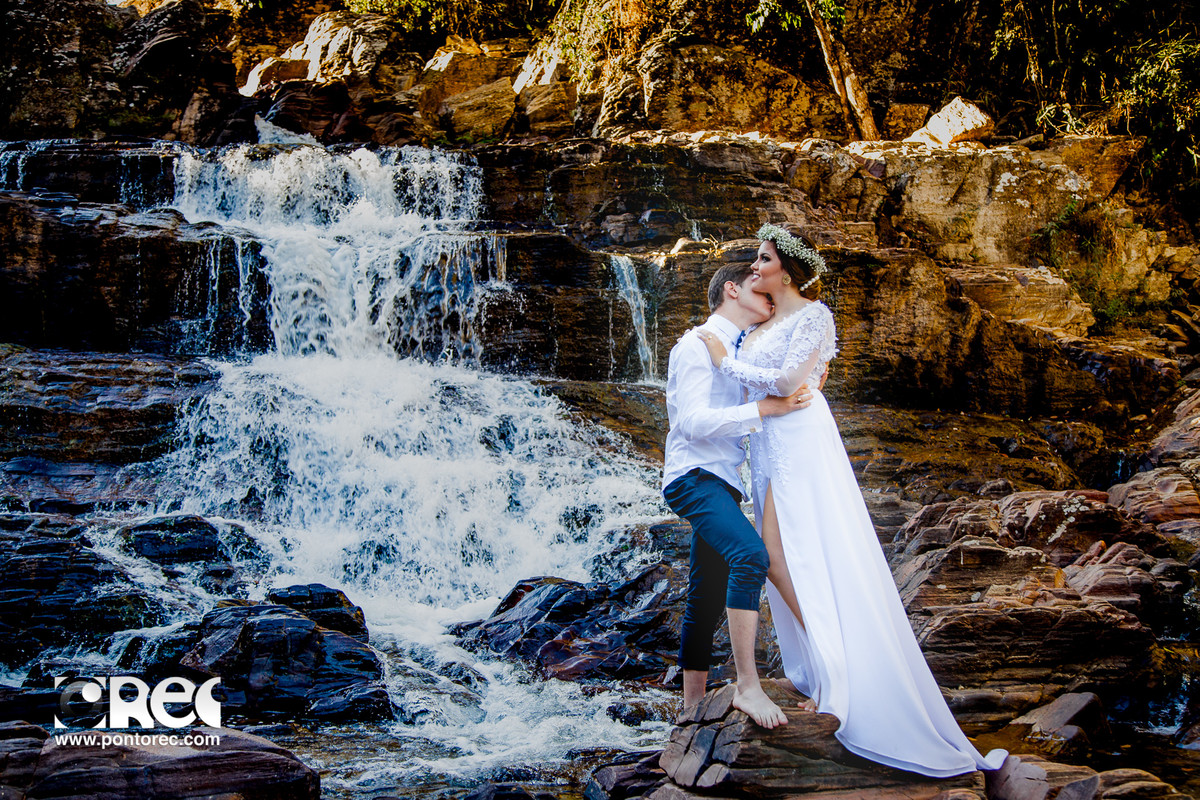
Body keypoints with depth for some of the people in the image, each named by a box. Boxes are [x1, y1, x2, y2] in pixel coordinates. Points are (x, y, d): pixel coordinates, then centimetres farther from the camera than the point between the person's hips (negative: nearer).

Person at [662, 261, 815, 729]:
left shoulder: (739, 350, 21)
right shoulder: (698, 344, -7)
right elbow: (694, 422, -20)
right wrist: (767, 407, -22)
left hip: (721, 483, 10)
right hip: (695, 476, -10)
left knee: (707, 600, 10)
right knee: (750, 555, -30)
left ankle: (693, 706, 16)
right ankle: (747, 686, -29)